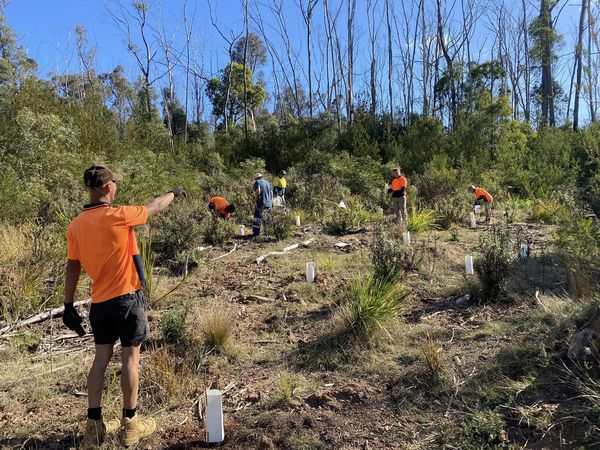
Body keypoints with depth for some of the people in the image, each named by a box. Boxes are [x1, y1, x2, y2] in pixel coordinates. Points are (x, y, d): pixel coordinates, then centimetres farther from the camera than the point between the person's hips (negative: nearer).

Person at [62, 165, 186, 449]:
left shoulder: (75, 225, 1)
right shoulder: (118, 216, -16)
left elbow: (72, 268, 5)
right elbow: (155, 207, -1)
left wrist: (69, 305, 11)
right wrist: (174, 193, 18)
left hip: (99, 301, 6)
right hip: (127, 297, -5)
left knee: (101, 357, 14)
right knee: (130, 356, 5)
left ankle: (94, 425, 21)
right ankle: (130, 425, 16)